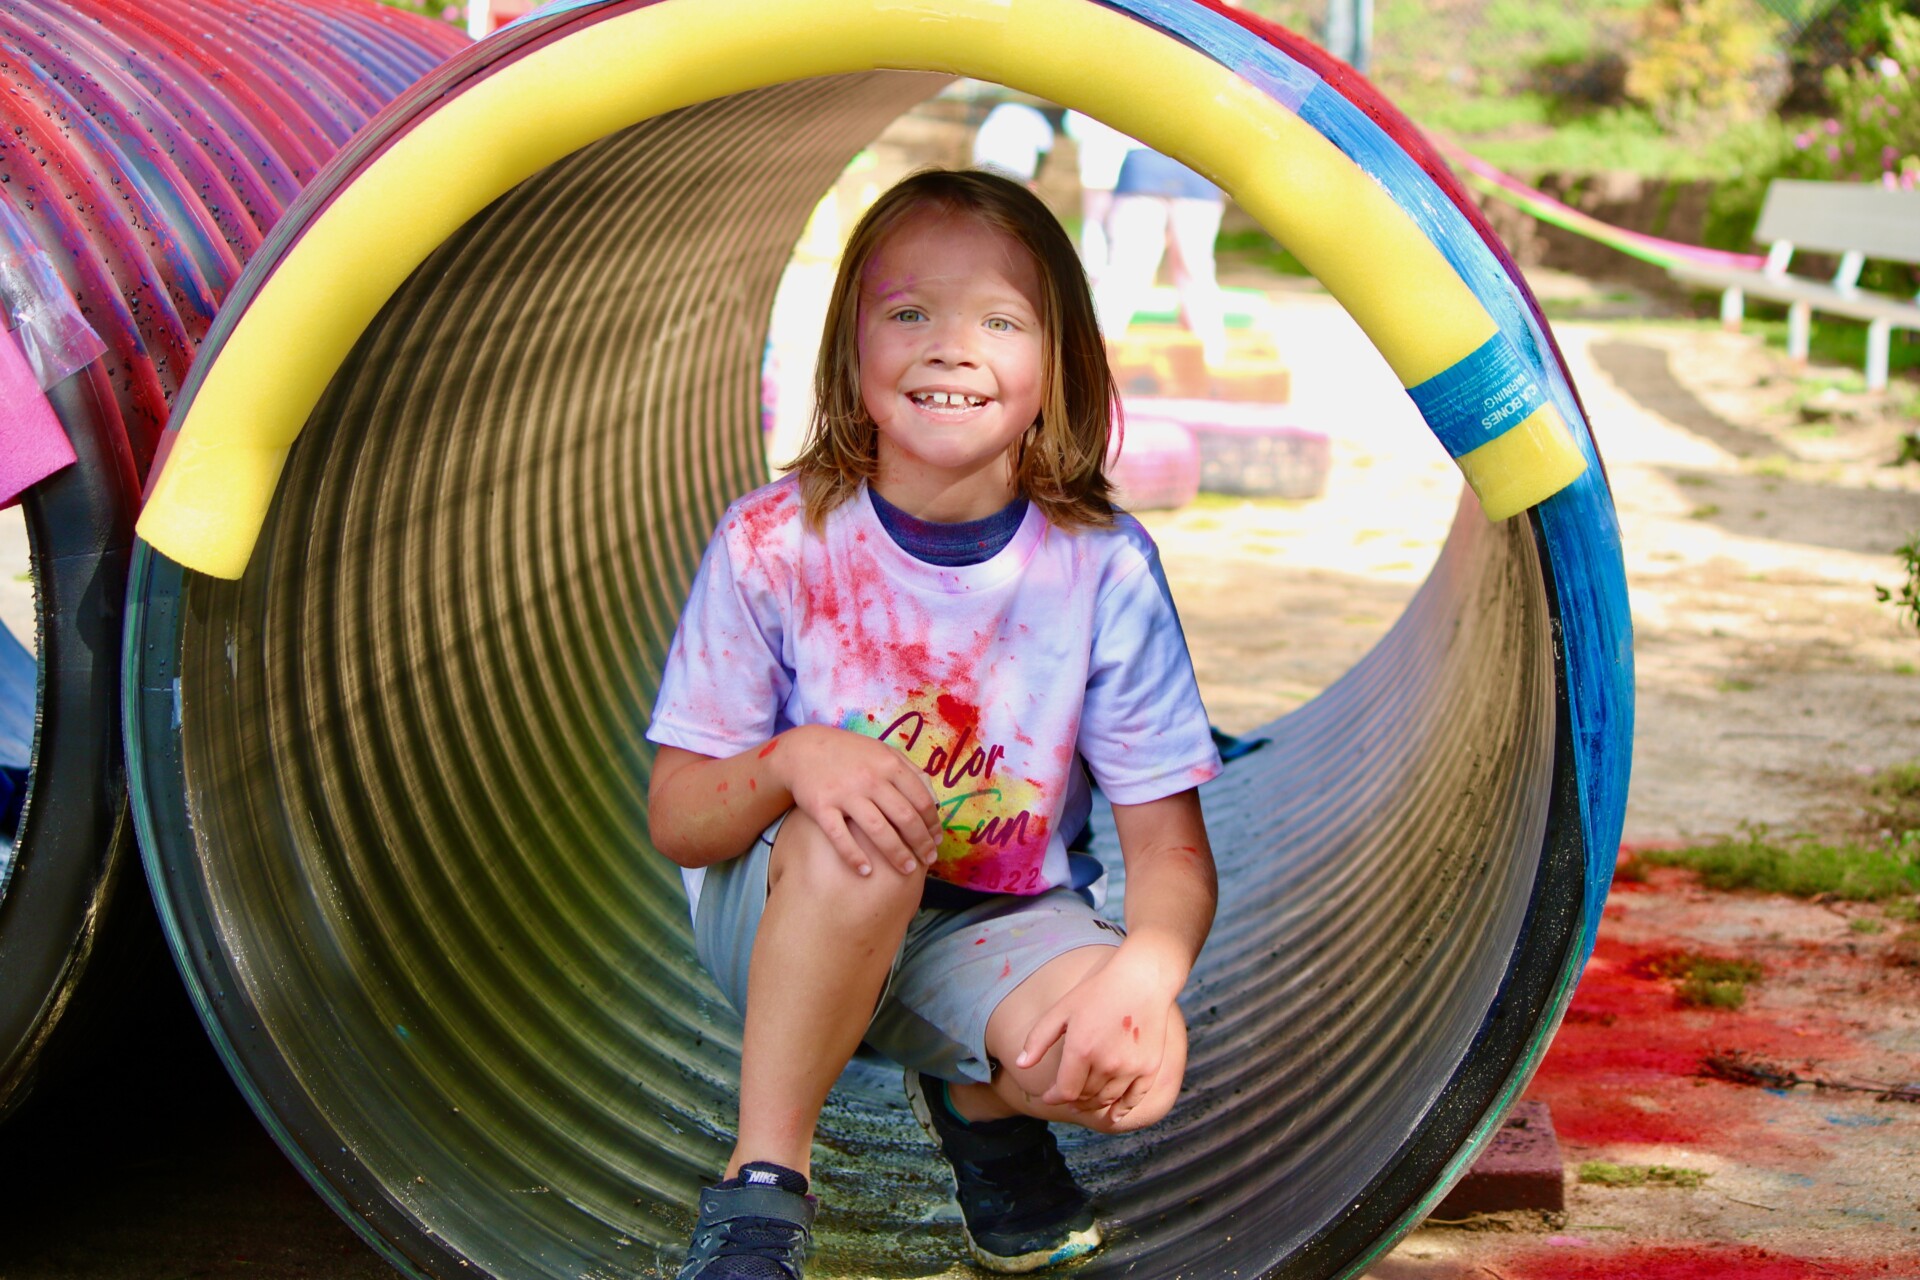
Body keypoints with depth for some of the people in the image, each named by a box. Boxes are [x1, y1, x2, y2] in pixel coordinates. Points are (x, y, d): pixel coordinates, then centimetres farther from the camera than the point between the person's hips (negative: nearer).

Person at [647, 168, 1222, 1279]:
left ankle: (978, 1101, 9)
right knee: (858, 844, -36)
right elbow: (675, 821, -11)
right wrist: (793, 762, -33)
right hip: (786, 928, -1)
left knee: (1118, 1061, -30)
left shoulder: (1103, 566, -13)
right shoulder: (774, 545, -14)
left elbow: (1169, 840, -12)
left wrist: (1146, 971, -34)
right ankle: (761, 1188, -16)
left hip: (999, 925, 1)